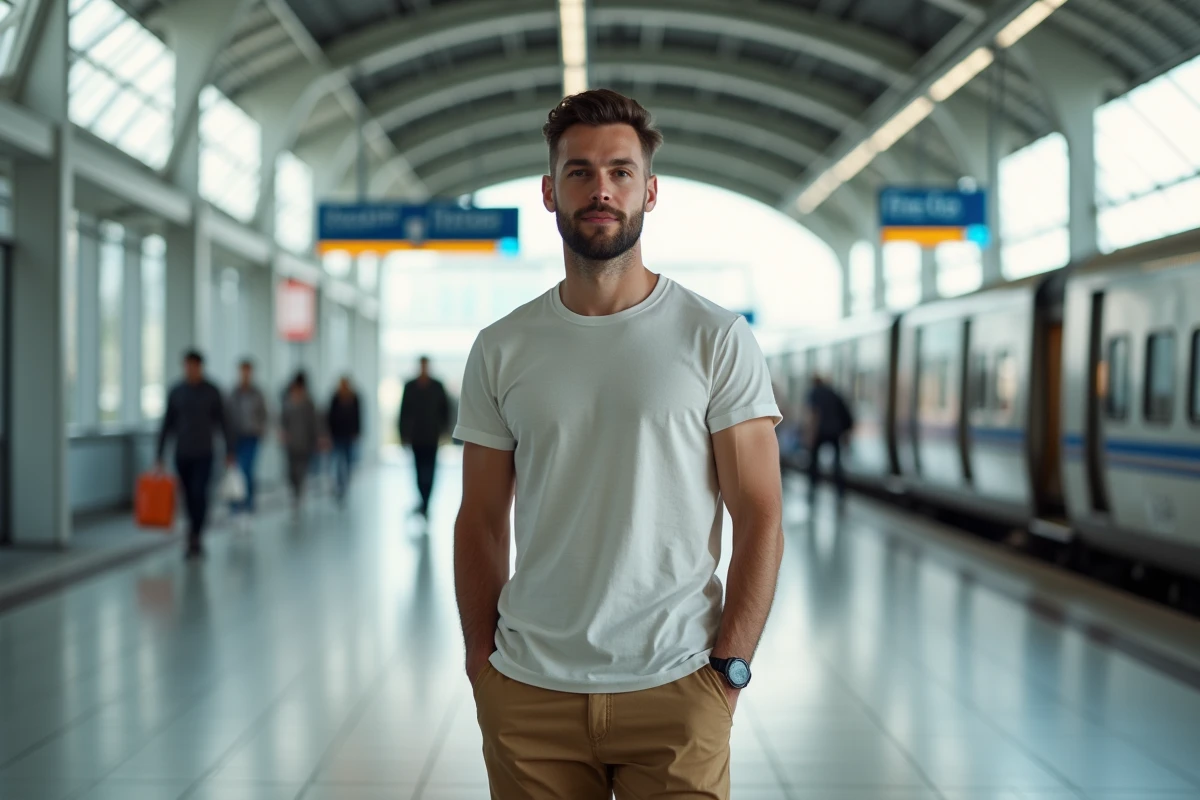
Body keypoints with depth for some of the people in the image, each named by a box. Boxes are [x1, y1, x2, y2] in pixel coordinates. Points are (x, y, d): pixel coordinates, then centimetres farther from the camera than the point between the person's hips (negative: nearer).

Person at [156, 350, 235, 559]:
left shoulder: (211, 392, 0)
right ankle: (196, 540, 18)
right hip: (182, 454, 2)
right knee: (189, 499, 6)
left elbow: (223, 422, 4)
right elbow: (167, 424, 7)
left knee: (199, 495, -13)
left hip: (204, 454, -2)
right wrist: (159, 455, 5)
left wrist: (229, 451, 0)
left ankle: (194, 539, -11)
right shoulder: (176, 392, 4)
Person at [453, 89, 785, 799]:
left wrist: (728, 669, -8)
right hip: (529, 692, 2)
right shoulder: (501, 349, 4)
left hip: (674, 688, -2)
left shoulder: (718, 340, -3)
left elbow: (761, 519, -4)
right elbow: (481, 524, 9)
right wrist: (482, 661, 4)